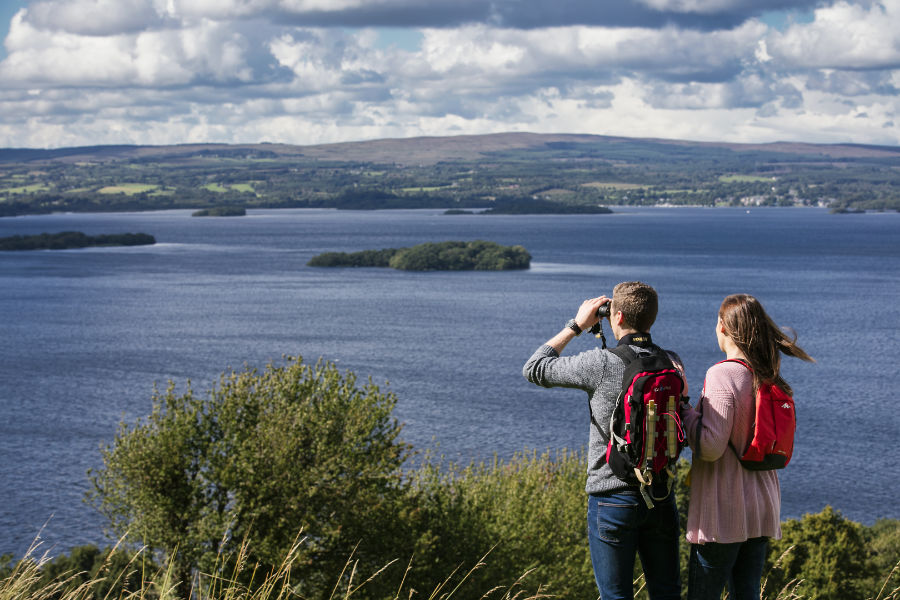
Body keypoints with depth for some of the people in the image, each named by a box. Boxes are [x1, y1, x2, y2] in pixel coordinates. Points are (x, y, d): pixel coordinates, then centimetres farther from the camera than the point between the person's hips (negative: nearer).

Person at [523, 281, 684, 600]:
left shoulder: (602, 364, -15)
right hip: (662, 498, 5)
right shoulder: (672, 363, 0)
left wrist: (576, 326, 5)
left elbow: (534, 369, -3)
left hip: (613, 500, -5)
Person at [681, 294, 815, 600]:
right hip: (762, 506, 8)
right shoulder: (769, 378, 7)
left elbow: (711, 447, -21)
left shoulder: (722, 374, -15)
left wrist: (683, 410, -7)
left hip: (724, 510, -8)